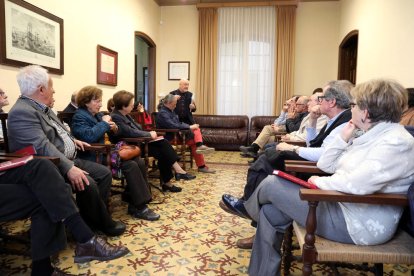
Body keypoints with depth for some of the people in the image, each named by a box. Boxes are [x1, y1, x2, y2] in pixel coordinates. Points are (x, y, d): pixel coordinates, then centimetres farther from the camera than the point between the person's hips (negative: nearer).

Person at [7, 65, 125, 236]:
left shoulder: (42, 107, 13)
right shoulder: (22, 112, -18)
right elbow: (42, 147, -29)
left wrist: (72, 140, 15)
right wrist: (69, 168, -35)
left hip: (68, 160, 10)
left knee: (104, 173, 1)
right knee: (87, 184, -27)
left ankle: (94, 219, 9)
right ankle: (103, 224, -4)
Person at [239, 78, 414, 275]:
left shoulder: (397, 143, -18)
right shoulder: (369, 135, 12)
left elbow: (358, 184, -31)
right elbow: (325, 165, 12)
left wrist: (320, 181, -14)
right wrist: (344, 137, 0)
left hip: (359, 224, -9)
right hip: (341, 203, 9)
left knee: (272, 185, -10)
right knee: (270, 211, 0)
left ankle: (249, 208, 25)